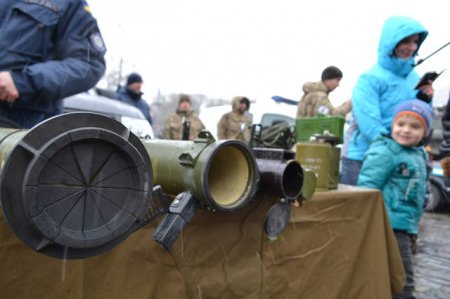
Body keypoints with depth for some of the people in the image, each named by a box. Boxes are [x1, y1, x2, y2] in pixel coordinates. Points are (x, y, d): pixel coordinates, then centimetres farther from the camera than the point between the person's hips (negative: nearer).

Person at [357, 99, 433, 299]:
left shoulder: (419, 155, 15)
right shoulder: (384, 152, -14)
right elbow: (367, 187, -22)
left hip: (407, 226, 10)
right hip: (391, 225, -10)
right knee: (402, 281, -8)